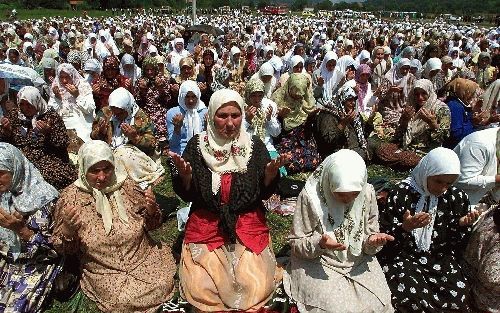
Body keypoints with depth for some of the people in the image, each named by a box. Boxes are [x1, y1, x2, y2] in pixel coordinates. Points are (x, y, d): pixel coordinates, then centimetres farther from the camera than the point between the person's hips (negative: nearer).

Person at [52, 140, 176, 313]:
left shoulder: (126, 186, 2)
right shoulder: (71, 197, -3)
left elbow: (151, 224, 11)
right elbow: (62, 249, 2)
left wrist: (152, 208, -11)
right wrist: (68, 229, -20)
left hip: (144, 258, 2)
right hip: (105, 272, -2)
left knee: (163, 284, -19)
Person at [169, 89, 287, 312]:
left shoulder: (255, 145, -3)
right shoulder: (198, 144, -4)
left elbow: (264, 194, 0)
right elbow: (187, 195, -2)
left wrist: (270, 175, -20)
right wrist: (185, 176, -22)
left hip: (249, 226, 0)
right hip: (205, 226, 0)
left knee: (258, 289, -12)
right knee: (200, 289, -14)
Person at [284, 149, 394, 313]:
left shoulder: (368, 193, -9)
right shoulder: (310, 196, -20)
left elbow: (369, 240, 3)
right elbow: (296, 243, -11)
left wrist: (372, 242, -20)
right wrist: (319, 244, -30)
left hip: (358, 262, 4)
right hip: (318, 264, -3)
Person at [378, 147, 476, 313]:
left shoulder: (457, 198, 2)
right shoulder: (401, 194, -11)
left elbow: (456, 243, 10)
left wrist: (462, 224, -11)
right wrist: (405, 227, -30)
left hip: (440, 257, 4)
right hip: (402, 257, -3)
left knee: (459, 297, -21)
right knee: (414, 297, -28)